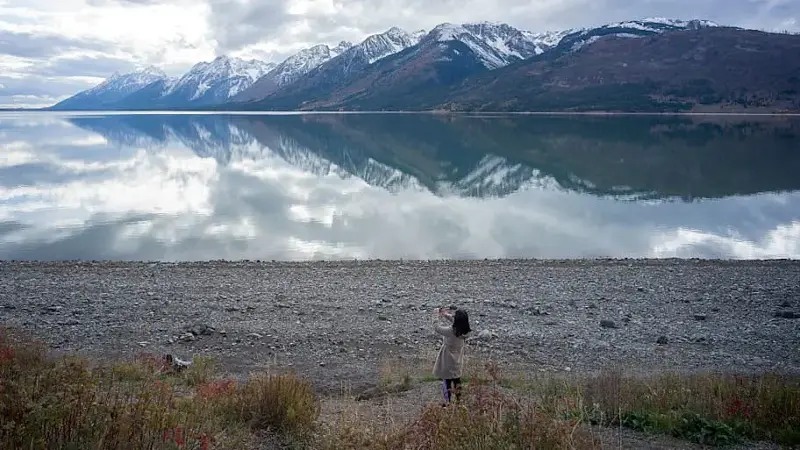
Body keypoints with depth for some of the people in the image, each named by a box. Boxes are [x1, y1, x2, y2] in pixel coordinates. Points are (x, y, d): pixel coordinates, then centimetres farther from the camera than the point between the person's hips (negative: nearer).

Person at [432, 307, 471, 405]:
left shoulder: (450, 331, -34)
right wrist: (446, 314, -3)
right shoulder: (464, 330, -14)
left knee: (447, 382, 10)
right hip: (457, 360, 6)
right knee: (457, 379, 24)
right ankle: (458, 400, 38)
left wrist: (436, 313, -13)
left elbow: (436, 327, -22)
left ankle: (448, 403, 20)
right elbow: (455, 322, 6)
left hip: (448, 361, -6)